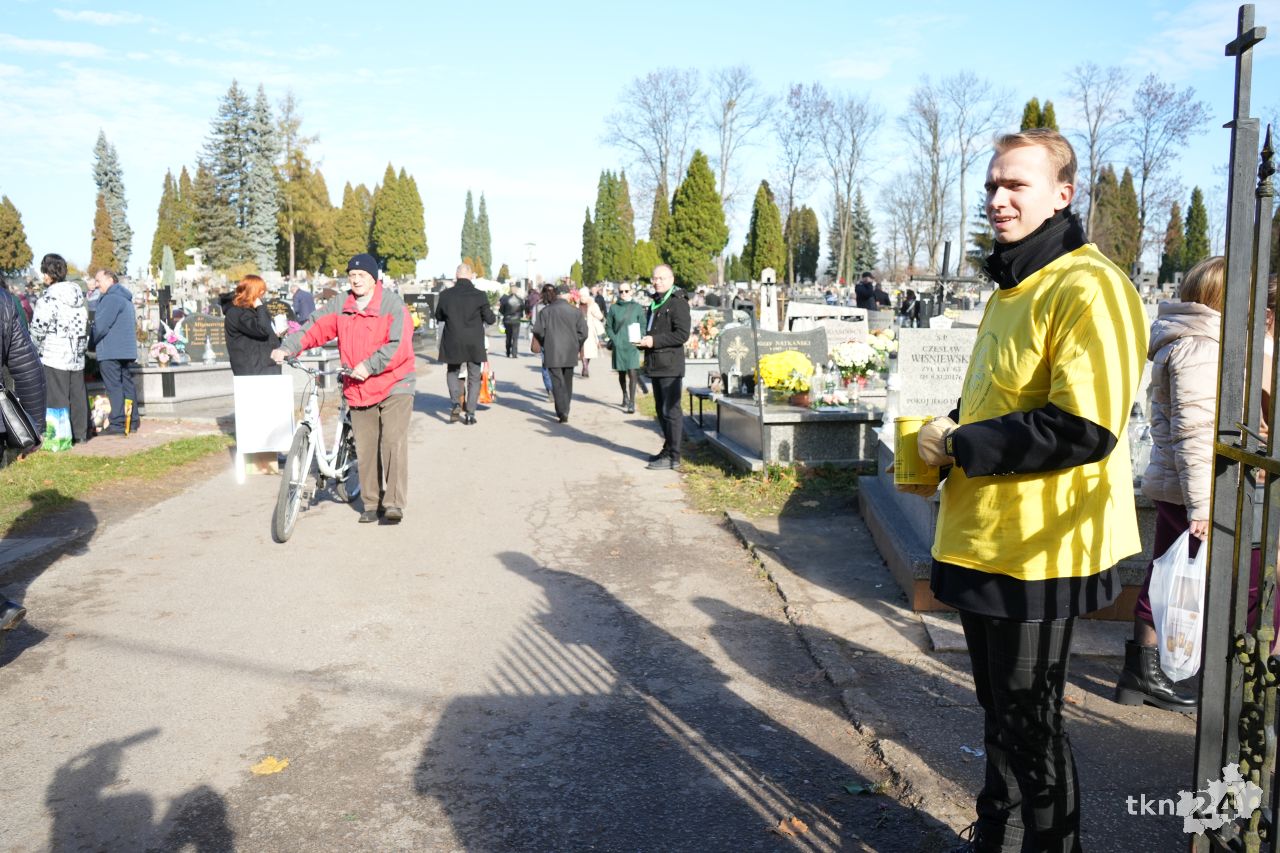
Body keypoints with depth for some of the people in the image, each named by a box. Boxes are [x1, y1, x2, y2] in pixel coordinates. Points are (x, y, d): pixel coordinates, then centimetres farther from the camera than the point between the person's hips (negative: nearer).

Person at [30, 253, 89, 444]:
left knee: (58, 397, -2)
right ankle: (81, 433, 17)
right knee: (78, 395, 11)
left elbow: (38, 330, -12)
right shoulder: (78, 295, 9)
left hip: (55, 356, -7)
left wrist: (34, 349, 4)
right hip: (77, 356, 7)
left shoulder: (49, 298, -13)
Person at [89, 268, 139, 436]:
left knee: (114, 387, -9)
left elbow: (101, 326, -15)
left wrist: (91, 344, -1)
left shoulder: (111, 298, -11)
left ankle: (118, 424, -11)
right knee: (127, 385, 10)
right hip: (127, 351, 10)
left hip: (110, 352, -10)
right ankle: (132, 422, 12)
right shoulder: (126, 299, 20)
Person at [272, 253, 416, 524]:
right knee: (365, 448, 7)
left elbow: (399, 346, -19)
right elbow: (315, 327, 3)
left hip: (394, 386, -5)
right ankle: (372, 503, 17)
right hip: (358, 389, 5)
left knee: (393, 441, -16)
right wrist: (288, 347, -11)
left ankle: (394, 502, -15)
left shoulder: (393, 305, -9)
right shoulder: (340, 305, 8)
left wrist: (370, 366, -25)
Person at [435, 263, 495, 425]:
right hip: (474, 344, -1)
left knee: (452, 372, 22)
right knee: (474, 378, 12)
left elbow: (438, 316, 9)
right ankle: (470, 413, 9)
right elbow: (490, 319, -6)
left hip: (452, 343, 1)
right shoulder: (479, 295, -11)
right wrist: (493, 316, 16)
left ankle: (456, 403, 1)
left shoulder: (445, 295, -6)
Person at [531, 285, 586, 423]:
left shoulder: (545, 311, -5)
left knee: (558, 382, -2)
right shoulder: (575, 311, 3)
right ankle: (564, 411, 25)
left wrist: (544, 344, 11)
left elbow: (538, 331, -7)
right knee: (567, 382, 17)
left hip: (553, 353, -3)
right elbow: (583, 332, 0)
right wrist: (576, 347, 12)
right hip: (570, 353, 3)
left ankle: (563, 412, -15)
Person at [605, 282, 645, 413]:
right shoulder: (614, 308, 4)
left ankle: (631, 402, -10)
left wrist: (638, 339, -7)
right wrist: (613, 338, -3)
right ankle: (625, 396, 35)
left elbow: (643, 326, 5)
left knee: (632, 373, -11)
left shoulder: (637, 308, 2)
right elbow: (608, 326, 10)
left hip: (632, 345, -2)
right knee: (622, 373, 13)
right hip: (618, 345, 2)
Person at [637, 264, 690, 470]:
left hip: (670, 366, -9)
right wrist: (644, 341, 8)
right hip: (656, 365, 9)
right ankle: (668, 449, 26)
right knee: (662, 410, 15)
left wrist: (654, 341, -20)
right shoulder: (655, 302, 19)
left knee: (671, 410, -7)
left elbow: (682, 334, -19)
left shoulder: (677, 303, -10)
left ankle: (673, 456, -3)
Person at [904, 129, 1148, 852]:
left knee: (1027, 723, 6)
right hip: (985, 542, 10)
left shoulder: (1086, 287, -18)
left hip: (1036, 550, -10)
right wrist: (940, 452, 6)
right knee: (1002, 709, 23)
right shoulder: (1015, 287, 14)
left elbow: (1085, 430, -27)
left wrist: (960, 446, -19)